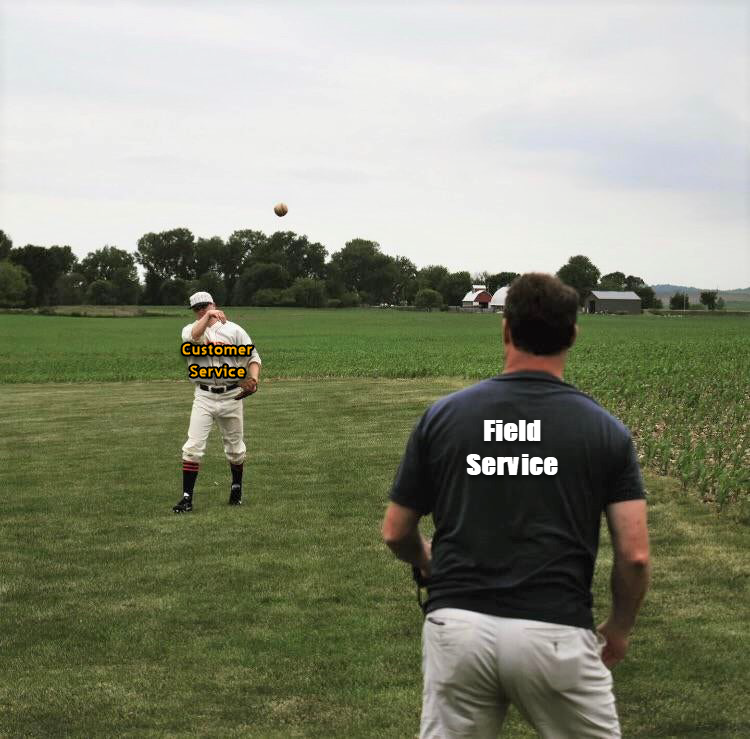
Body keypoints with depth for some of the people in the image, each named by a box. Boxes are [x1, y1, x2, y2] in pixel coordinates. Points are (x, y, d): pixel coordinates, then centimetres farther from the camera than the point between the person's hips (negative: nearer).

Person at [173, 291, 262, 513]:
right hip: (204, 397, 0)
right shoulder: (190, 329, 3)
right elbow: (193, 337, -23)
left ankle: (236, 488, 35)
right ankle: (187, 497, -8)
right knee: (193, 447, -10)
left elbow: (253, 357, 1)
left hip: (231, 395, 0)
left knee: (235, 447, 13)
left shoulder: (233, 330, 1)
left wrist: (253, 379, -16)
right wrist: (208, 317, -32)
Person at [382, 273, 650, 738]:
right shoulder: (605, 430, 2)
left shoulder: (444, 416, 5)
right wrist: (619, 628, 15)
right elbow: (635, 555, -3)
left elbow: (397, 534, 11)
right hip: (554, 634, -1)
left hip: (458, 627, 2)